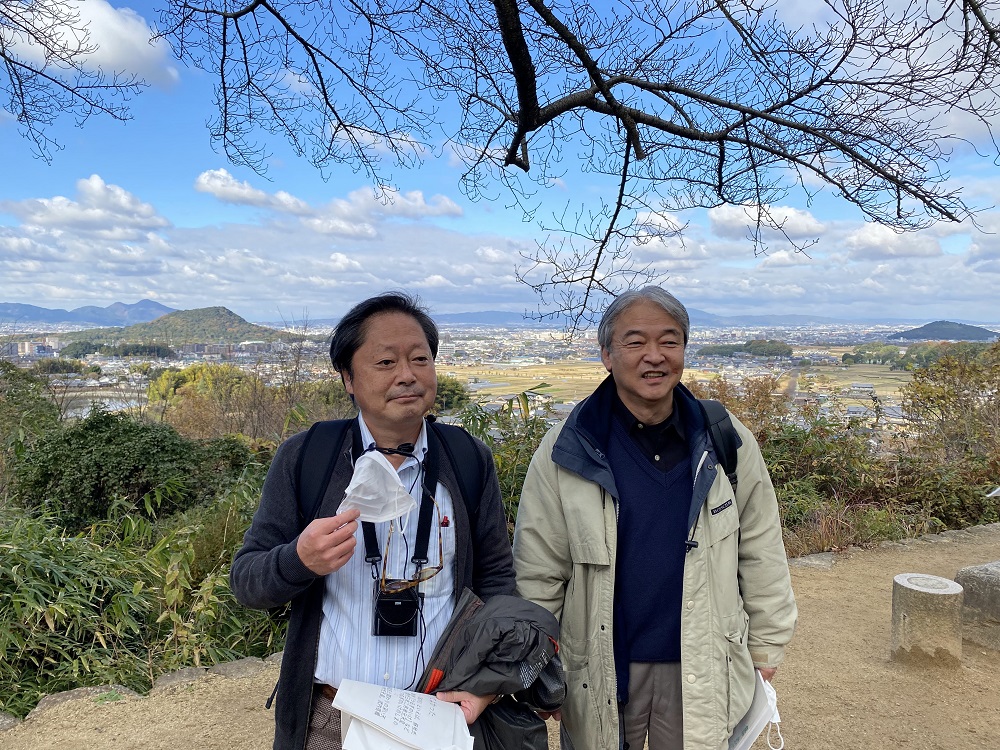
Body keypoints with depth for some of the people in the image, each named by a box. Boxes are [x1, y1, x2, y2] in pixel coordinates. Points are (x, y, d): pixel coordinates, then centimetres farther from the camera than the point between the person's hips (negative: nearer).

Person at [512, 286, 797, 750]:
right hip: (599, 671, -1)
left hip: (702, 671, 2)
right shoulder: (566, 450, -11)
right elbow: (537, 573, -5)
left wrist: (766, 648, 8)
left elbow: (761, 552, 4)